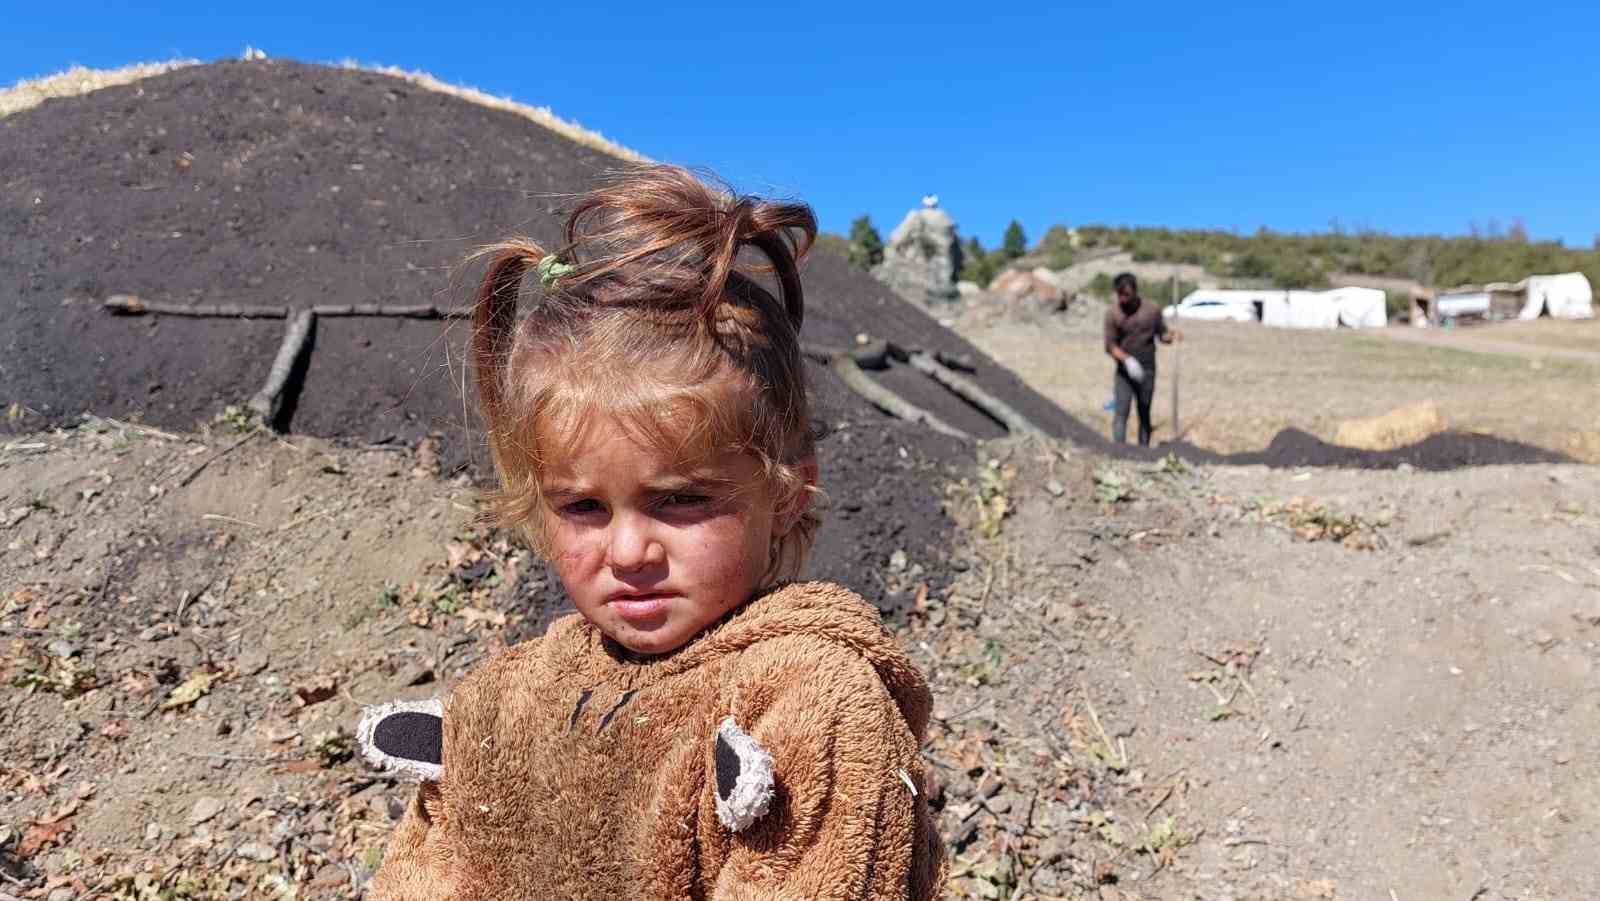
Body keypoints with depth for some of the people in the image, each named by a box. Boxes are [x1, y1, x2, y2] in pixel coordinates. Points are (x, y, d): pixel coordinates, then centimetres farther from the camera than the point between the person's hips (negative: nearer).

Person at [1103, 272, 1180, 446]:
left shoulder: (1152, 310, 0)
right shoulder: (1113, 314, -6)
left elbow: (1162, 335, 9)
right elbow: (1110, 346, -9)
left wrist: (1172, 334, -15)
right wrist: (1126, 359, -26)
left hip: (1147, 371, 2)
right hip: (1124, 371, -2)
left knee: (1144, 414, 7)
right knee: (1121, 413, -11)